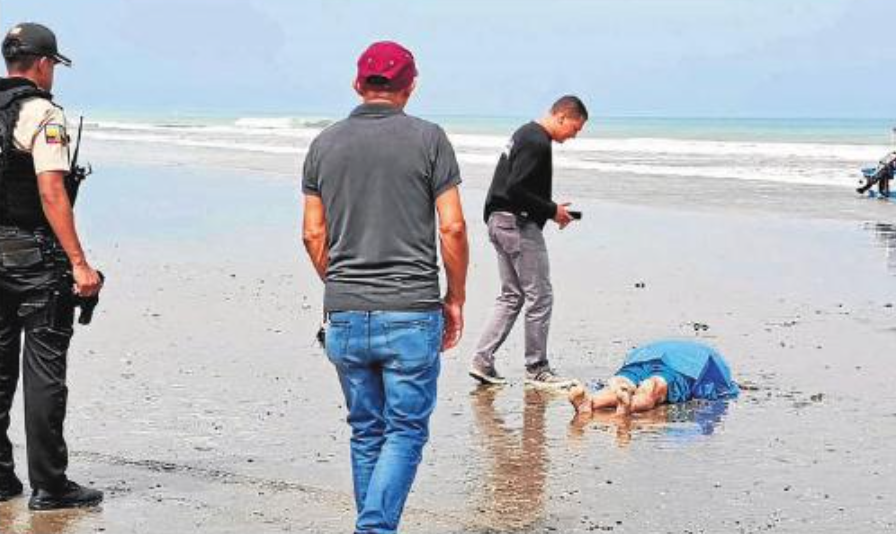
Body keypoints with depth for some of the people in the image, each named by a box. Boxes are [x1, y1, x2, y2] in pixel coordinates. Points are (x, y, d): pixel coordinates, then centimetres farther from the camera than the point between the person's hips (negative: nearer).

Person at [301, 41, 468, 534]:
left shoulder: (325, 143, 6)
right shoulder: (428, 139, -3)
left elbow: (313, 234, 7)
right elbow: (452, 227, -6)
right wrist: (455, 298, 5)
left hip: (345, 314, 4)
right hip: (411, 312, -3)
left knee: (366, 433, 15)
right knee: (406, 432, 3)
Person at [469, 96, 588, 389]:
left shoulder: (526, 134, 16)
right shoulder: (537, 143, -17)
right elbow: (516, 190, -24)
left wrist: (551, 208, 13)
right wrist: (552, 211, -13)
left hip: (499, 221, 11)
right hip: (518, 224, -11)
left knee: (511, 296, 15)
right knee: (540, 297, -1)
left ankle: (483, 360, 10)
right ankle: (536, 368, 7)